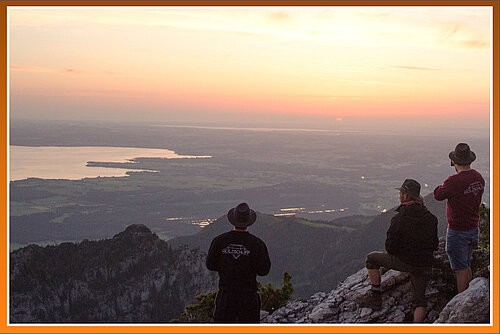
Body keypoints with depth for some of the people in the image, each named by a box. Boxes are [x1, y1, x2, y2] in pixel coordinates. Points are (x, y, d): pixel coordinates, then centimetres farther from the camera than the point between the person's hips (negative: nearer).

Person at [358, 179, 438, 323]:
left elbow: (390, 247, -14)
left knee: (372, 258, 16)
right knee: (420, 301, 14)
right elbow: (434, 245, 8)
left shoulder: (399, 219, -17)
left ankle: (375, 297, 20)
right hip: (425, 265, 5)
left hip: (404, 261, -4)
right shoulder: (430, 218, 0)